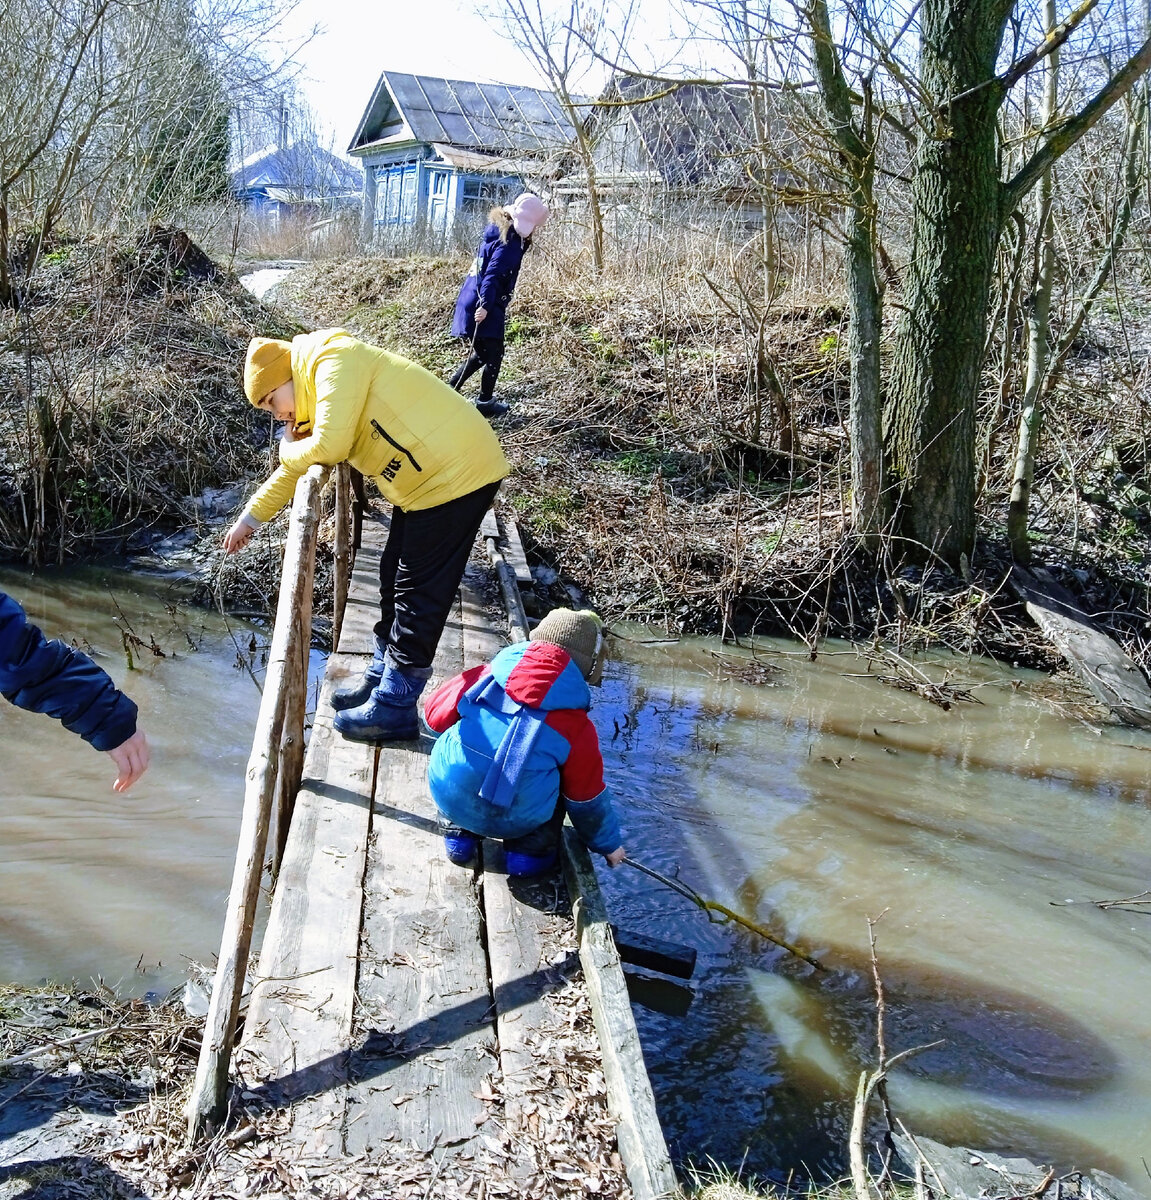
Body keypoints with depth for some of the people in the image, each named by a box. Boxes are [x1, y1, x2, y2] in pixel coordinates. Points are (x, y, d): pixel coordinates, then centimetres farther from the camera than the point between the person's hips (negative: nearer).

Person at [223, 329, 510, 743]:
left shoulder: (335, 361, -17)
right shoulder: (320, 392, 15)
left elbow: (329, 447, -27)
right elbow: (298, 467, 26)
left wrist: (290, 448, -5)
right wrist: (252, 515, 28)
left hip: (457, 474, -10)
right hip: (428, 478, 10)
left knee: (418, 593, -4)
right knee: (395, 579, 17)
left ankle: (395, 707, 4)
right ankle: (382, 676, 32)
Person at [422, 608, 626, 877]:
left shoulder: (485, 676, 2)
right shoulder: (576, 726, -2)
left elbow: (434, 718, 13)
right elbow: (587, 798, 8)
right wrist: (609, 844, 28)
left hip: (448, 797, 2)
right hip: (516, 822, -2)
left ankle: (458, 834, 23)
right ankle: (532, 849, 14)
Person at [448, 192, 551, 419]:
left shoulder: (498, 228, 12)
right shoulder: (509, 243, -18)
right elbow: (493, 275, -27)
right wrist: (485, 305, -35)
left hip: (471, 304, 9)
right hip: (484, 309, -9)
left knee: (482, 353, 18)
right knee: (494, 354, 3)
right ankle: (485, 403, 12)